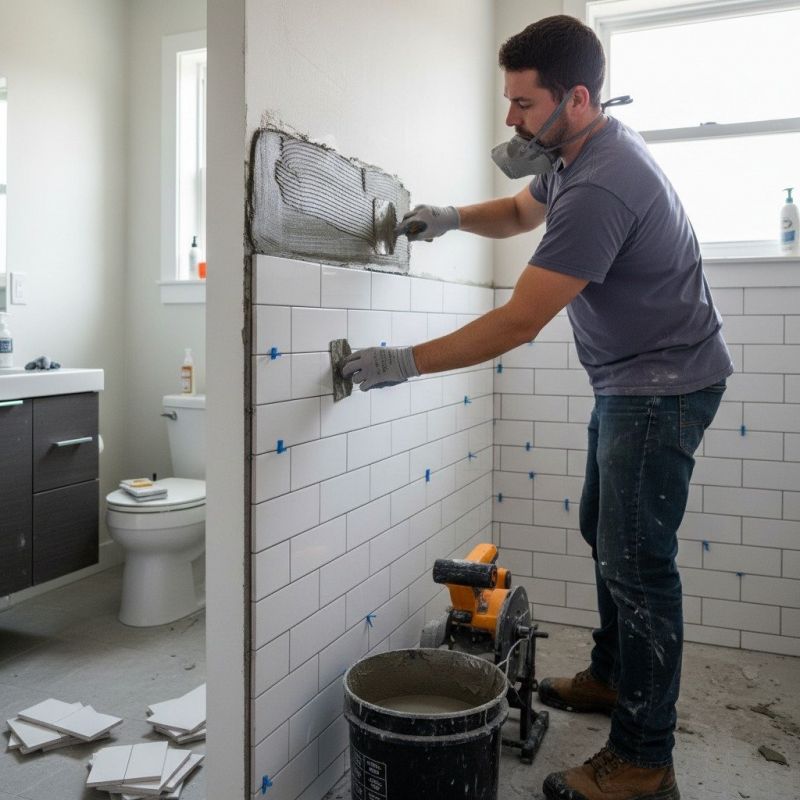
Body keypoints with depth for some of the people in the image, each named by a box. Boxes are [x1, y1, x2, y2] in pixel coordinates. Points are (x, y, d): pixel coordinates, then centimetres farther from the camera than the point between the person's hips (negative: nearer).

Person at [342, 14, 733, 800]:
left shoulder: (600, 187, -29)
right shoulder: (574, 151, 3)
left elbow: (517, 323, -30)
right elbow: (522, 212, 22)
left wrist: (404, 363, -24)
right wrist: (453, 217, 1)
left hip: (663, 385, -10)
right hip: (624, 380, 10)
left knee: (635, 559, -7)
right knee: (603, 530, 18)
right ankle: (614, 675, 36)